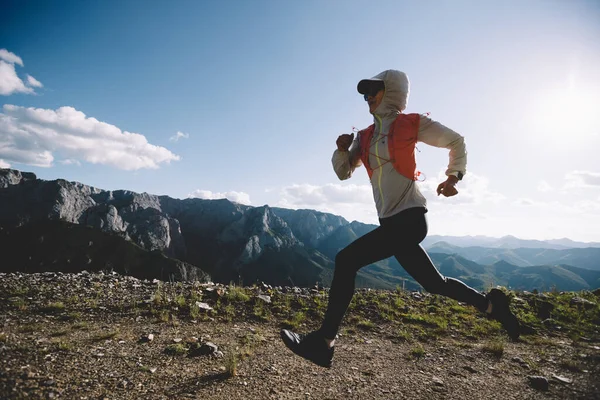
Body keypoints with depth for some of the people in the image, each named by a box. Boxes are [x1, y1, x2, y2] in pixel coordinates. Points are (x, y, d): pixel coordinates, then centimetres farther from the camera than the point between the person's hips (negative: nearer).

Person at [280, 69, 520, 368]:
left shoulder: (411, 124, -1)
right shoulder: (365, 136, 15)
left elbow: (456, 142, 12)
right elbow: (343, 172, 15)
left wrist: (453, 177, 0)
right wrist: (342, 149, -4)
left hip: (409, 217, -7)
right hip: (391, 221, 7)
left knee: (346, 260, -19)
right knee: (433, 283, 15)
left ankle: (323, 343, -11)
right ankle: (490, 305, 37)